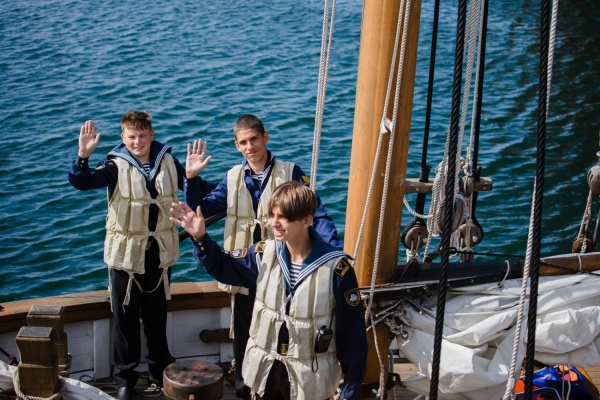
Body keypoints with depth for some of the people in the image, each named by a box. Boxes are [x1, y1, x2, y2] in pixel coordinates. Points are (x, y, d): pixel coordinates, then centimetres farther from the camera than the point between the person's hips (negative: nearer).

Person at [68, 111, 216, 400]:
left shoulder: (167, 161, 0)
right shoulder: (116, 166, -11)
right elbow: (81, 182, -24)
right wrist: (83, 155, -41)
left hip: (159, 252, 3)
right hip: (126, 253, -3)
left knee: (157, 316, 16)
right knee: (126, 317, 6)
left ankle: (160, 370, 33)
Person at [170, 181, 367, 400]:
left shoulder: (335, 267, -18)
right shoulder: (264, 253, -7)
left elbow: (351, 331, -11)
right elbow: (223, 266, 10)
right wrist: (200, 237, -9)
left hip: (310, 379, -3)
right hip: (265, 371, 4)